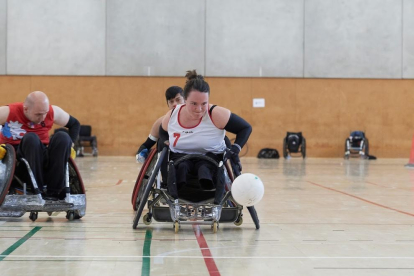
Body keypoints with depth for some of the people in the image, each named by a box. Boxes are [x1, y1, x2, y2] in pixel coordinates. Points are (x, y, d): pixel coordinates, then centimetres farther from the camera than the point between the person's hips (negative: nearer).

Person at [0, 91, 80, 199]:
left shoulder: (54, 112, -2)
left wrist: (69, 145, 2)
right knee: (31, 138, -33)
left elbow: (74, 124, 13)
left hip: (42, 155, 3)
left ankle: (53, 192, -28)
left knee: (63, 137, -24)